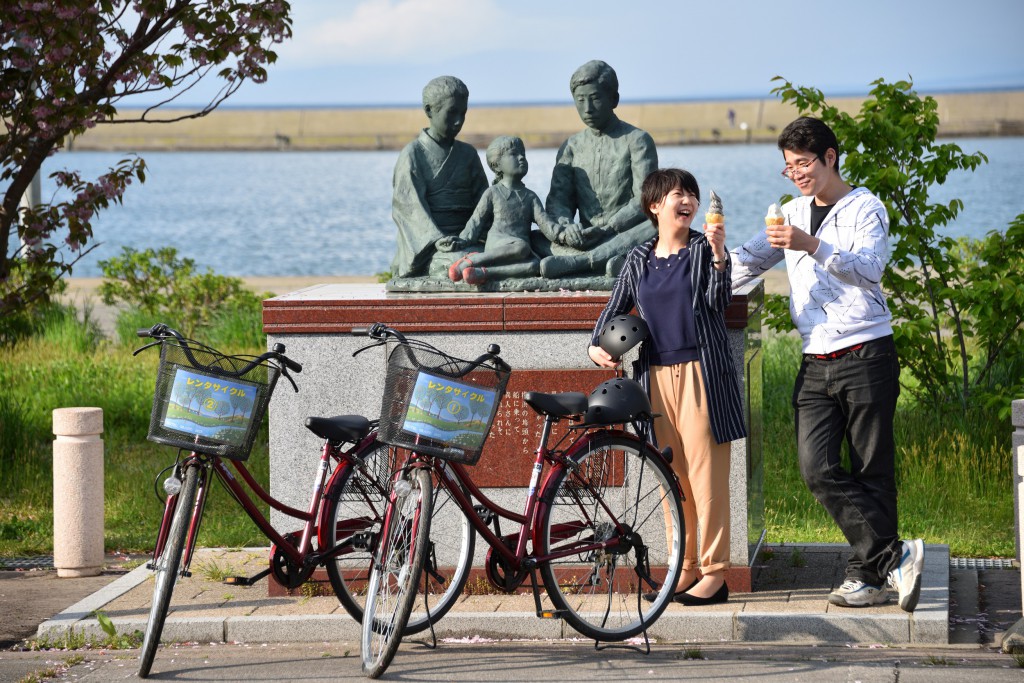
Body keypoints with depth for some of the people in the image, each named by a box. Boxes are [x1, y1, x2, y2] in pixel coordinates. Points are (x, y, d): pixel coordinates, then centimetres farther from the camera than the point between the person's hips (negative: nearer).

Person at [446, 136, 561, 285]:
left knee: (536, 265, -32)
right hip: (496, 244, -3)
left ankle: (484, 272, -38)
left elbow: (544, 221, 9)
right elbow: (477, 221, 10)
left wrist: (560, 233, -12)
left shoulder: (530, 197, 20)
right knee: (521, 247, -38)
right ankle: (470, 261, -32)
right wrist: (464, 240, -7)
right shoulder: (492, 193, 11)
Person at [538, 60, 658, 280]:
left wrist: (607, 229, -25)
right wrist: (565, 227, -19)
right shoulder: (572, 147, 15)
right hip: (586, 241, 4)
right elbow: (558, 198, 6)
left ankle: (575, 262, -47)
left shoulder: (636, 140, 2)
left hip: (626, 236, -4)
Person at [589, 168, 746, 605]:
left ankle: (714, 573, -4)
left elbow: (718, 302, -10)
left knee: (705, 472, -7)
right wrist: (596, 347, 5)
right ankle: (684, 569, 14)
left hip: (701, 372, -4)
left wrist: (718, 257, -24)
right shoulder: (639, 259, 13)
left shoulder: (705, 248, 2)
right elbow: (615, 309, 21)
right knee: (670, 474, 6)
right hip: (656, 375, 4)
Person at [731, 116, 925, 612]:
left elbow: (868, 268, -18)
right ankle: (894, 556, -9)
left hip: (866, 356, -5)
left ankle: (868, 575, 0)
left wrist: (813, 247, -31)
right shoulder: (794, 215, 19)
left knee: (872, 472, -4)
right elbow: (750, 259, 28)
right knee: (818, 469, -10)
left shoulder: (864, 208, -1)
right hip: (816, 364, 5)